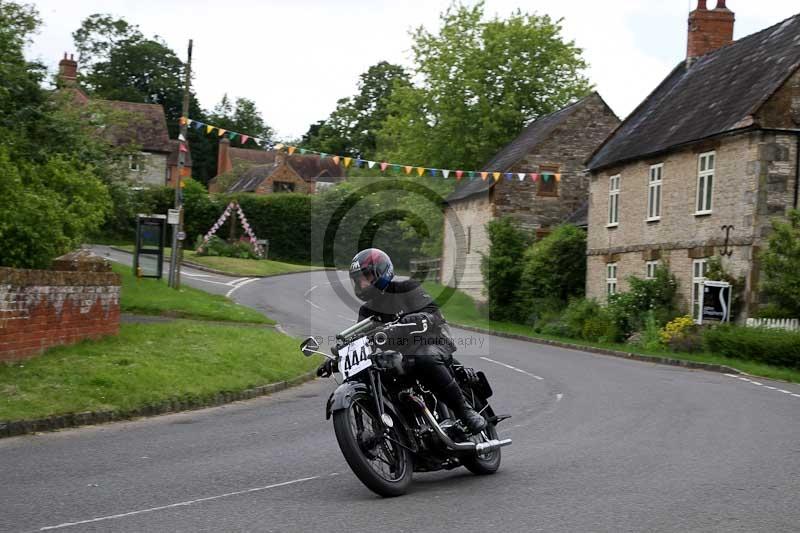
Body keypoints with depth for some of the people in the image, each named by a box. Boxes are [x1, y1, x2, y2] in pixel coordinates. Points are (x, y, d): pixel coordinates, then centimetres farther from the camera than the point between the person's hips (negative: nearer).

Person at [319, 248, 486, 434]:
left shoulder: (407, 288, -3)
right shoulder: (367, 310, 14)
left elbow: (434, 314, -12)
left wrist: (418, 318, -34)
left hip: (431, 344, -6)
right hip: (400, 357, 6)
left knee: (425, 360, -40)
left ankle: (465, 410, -31)